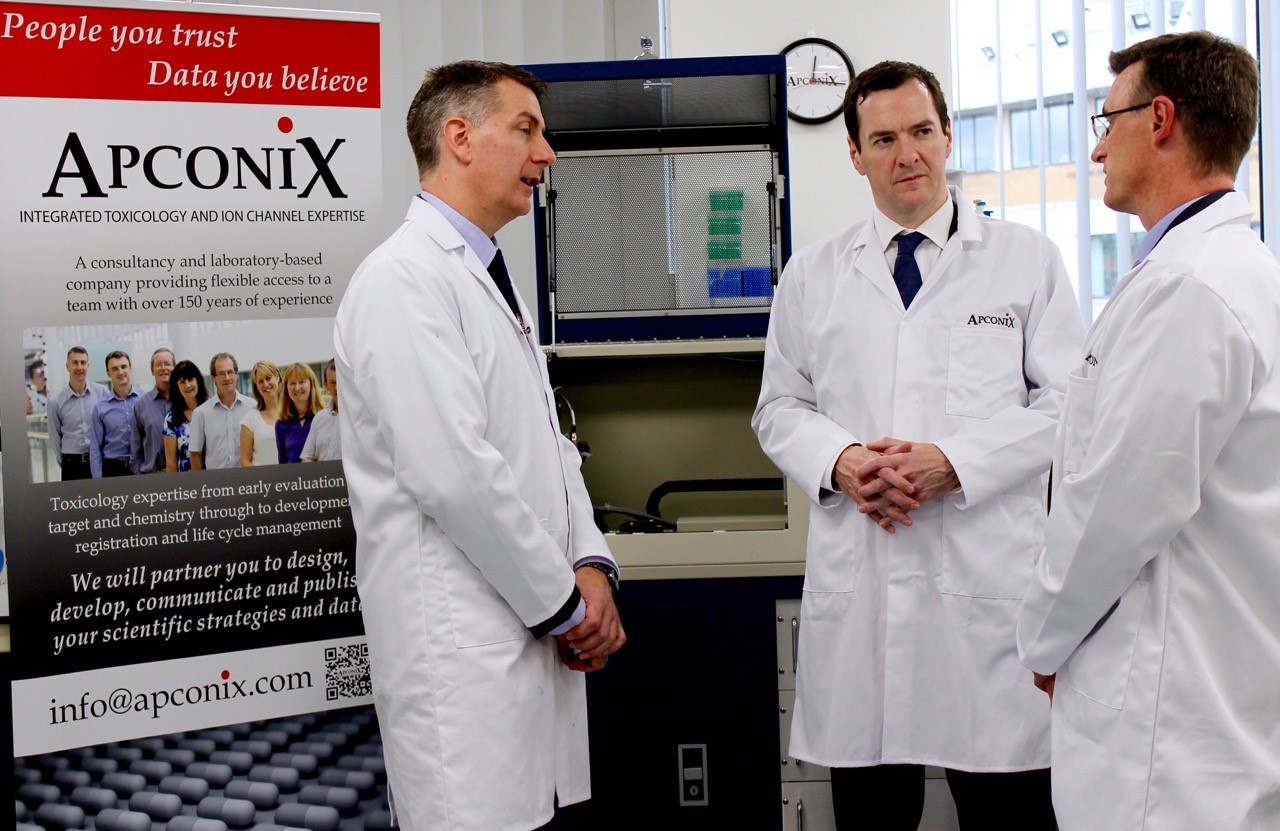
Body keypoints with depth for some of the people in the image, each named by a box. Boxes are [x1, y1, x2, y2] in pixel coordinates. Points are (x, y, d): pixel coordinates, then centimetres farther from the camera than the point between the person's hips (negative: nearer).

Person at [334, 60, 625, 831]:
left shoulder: (495, 281, 18)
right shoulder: (405, 280, -13)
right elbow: (457, 476, -21)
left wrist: (591, 565, 2)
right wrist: (567, 604, -11)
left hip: (541, 641, 9)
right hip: (462, 648, -9)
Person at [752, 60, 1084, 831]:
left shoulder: (1028, 259, 5)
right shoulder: (813, 273, 12)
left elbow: (1066, 402, 1)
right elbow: (780, 406, 14)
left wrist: (954, 462, -12)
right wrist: (839, 461, -7)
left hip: (988, 573, -2)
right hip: (857, 577, 2)